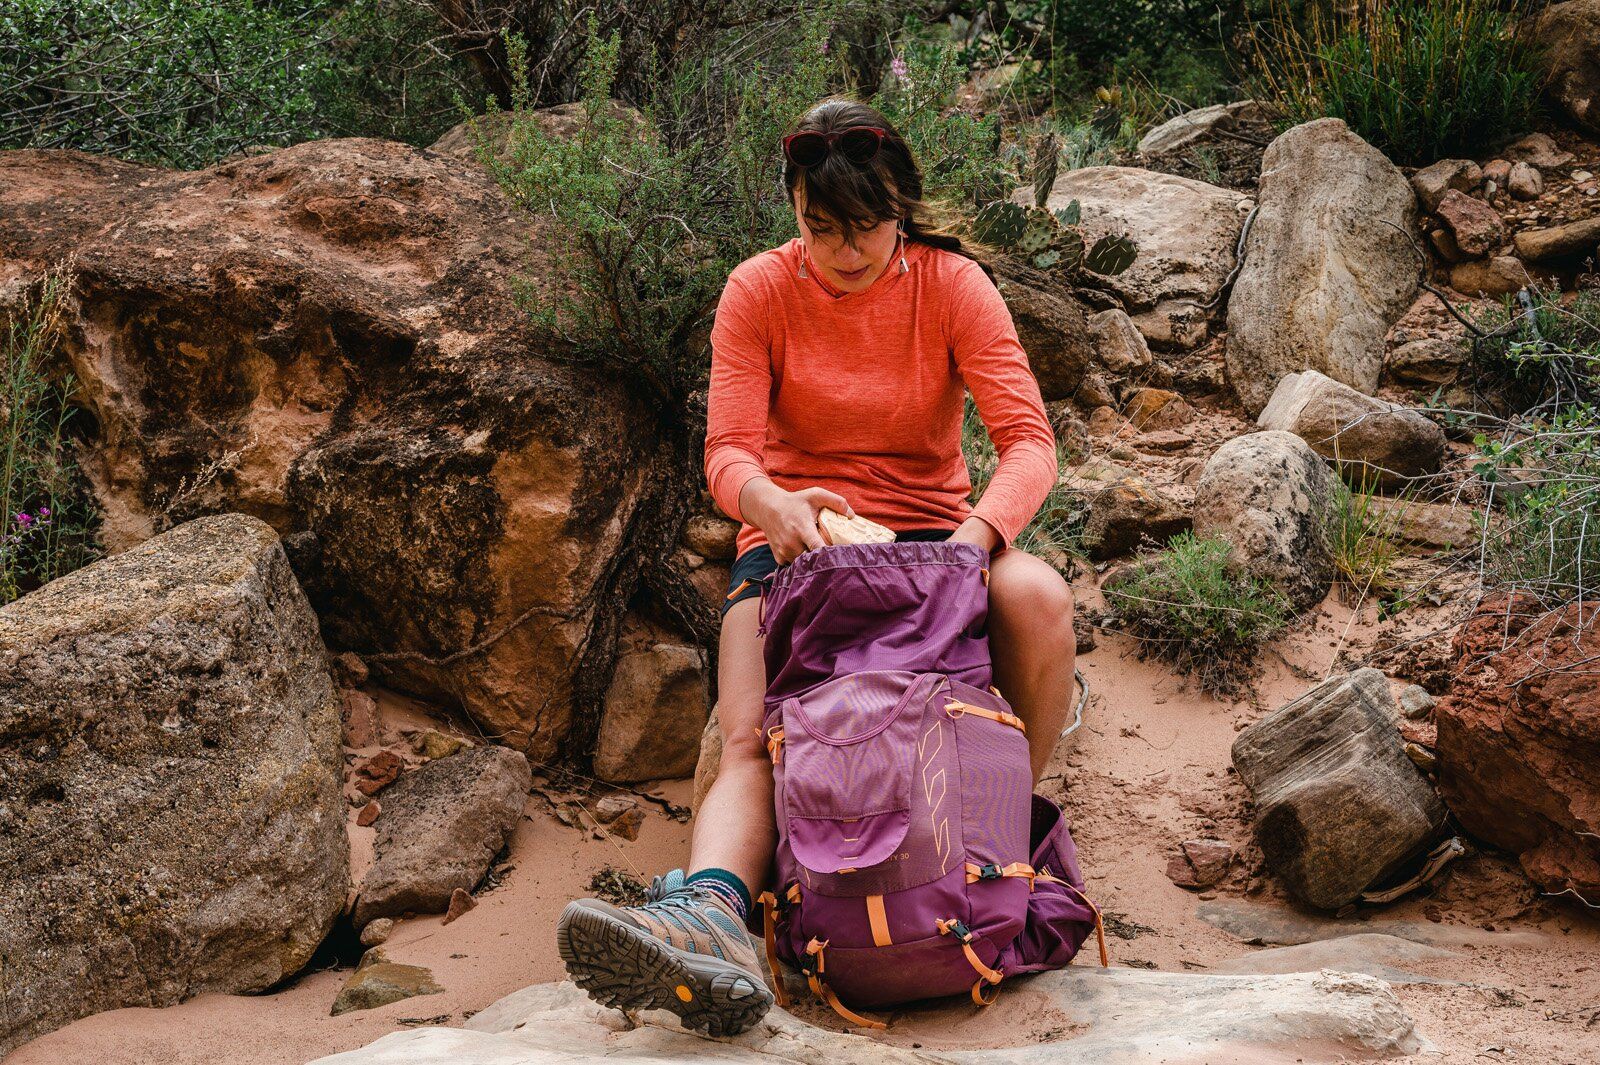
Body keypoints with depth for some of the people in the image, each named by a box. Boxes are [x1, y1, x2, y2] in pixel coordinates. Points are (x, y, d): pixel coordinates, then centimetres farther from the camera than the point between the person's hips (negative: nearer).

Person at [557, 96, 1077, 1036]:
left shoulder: (953, 285, -2)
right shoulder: (760, 292, 0)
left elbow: (1030, 441, -11)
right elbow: (729, 452, -7)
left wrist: (976, 535, -33)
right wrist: (769, 501, -33)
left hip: (930, 531, 0)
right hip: (794, 539, 0)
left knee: (1038, 595, -34)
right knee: (750, 740, -29)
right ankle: (710, 910, -54)